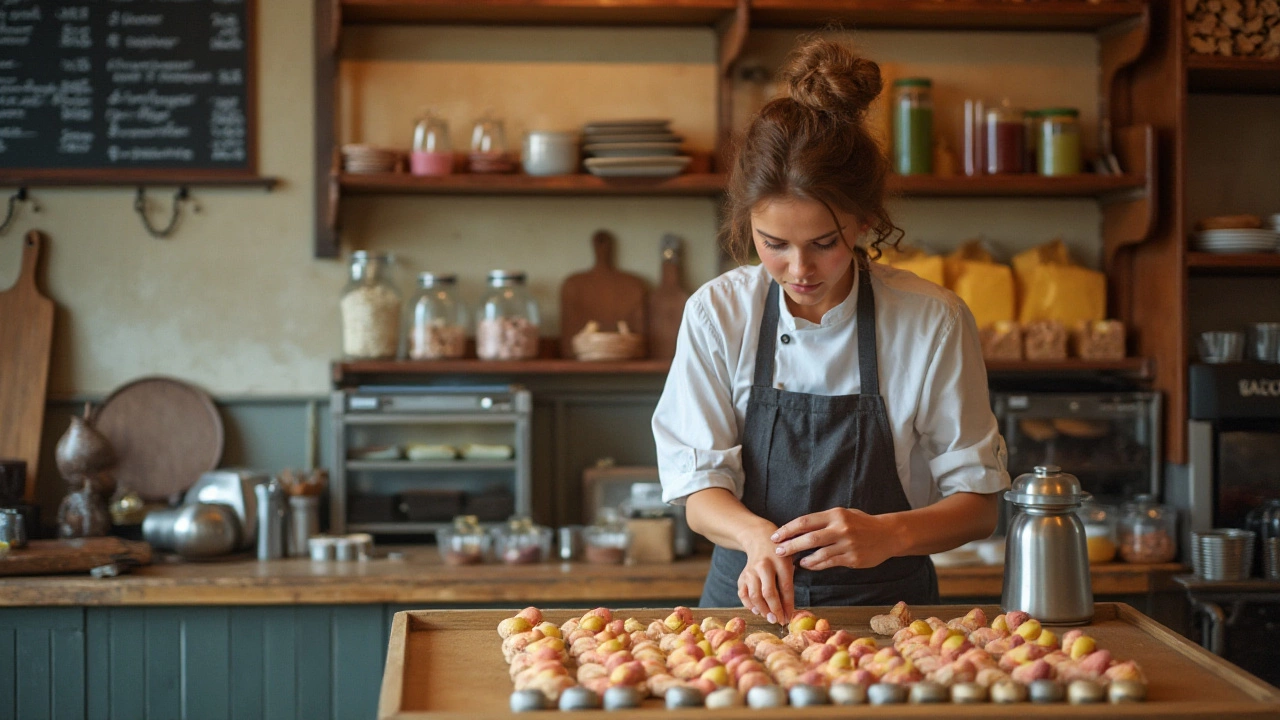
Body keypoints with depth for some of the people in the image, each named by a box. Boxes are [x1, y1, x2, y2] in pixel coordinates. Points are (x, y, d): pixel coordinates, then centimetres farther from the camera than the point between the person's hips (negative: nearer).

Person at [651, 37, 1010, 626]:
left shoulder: (933, 322, -6)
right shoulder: (716, 313, -2)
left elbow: (978, 502, -1)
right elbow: (700, 489, -1)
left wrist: (889, 533, -22)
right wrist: (758, 535, -24)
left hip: (885, 605, -1)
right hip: (748, 601, 2)